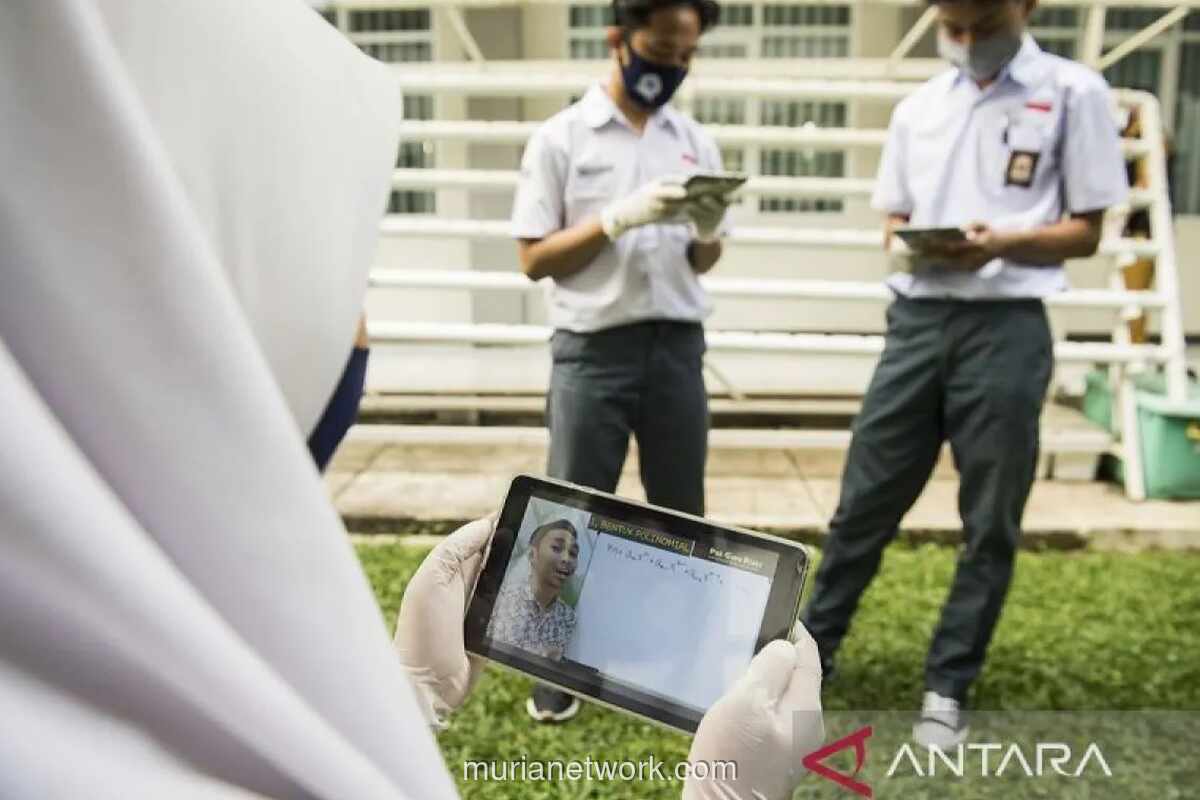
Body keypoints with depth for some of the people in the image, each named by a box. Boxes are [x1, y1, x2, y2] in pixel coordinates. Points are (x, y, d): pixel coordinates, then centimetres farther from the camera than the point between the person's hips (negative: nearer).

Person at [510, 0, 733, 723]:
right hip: (592, 350, -3)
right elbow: (535, 258, -4)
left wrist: (708, 229, -9)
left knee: (681, 514, 11)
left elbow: (703, 264, 13)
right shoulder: (561, 138, -1)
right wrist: (619, 217, -16)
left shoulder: (696, 141, 10)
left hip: (678, 347, 4)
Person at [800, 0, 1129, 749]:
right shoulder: (918, 106, 14)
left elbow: (1085, 231, 1)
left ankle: (948, 687, 20)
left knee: (991, 523, 5)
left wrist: (1000, 243, -18)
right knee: (864, 502, 7)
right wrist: (912, 242, -7)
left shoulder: (1075, 93, 2)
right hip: (918, 316, 3)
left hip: (1007, 326, -3)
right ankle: (813, 647, 23)